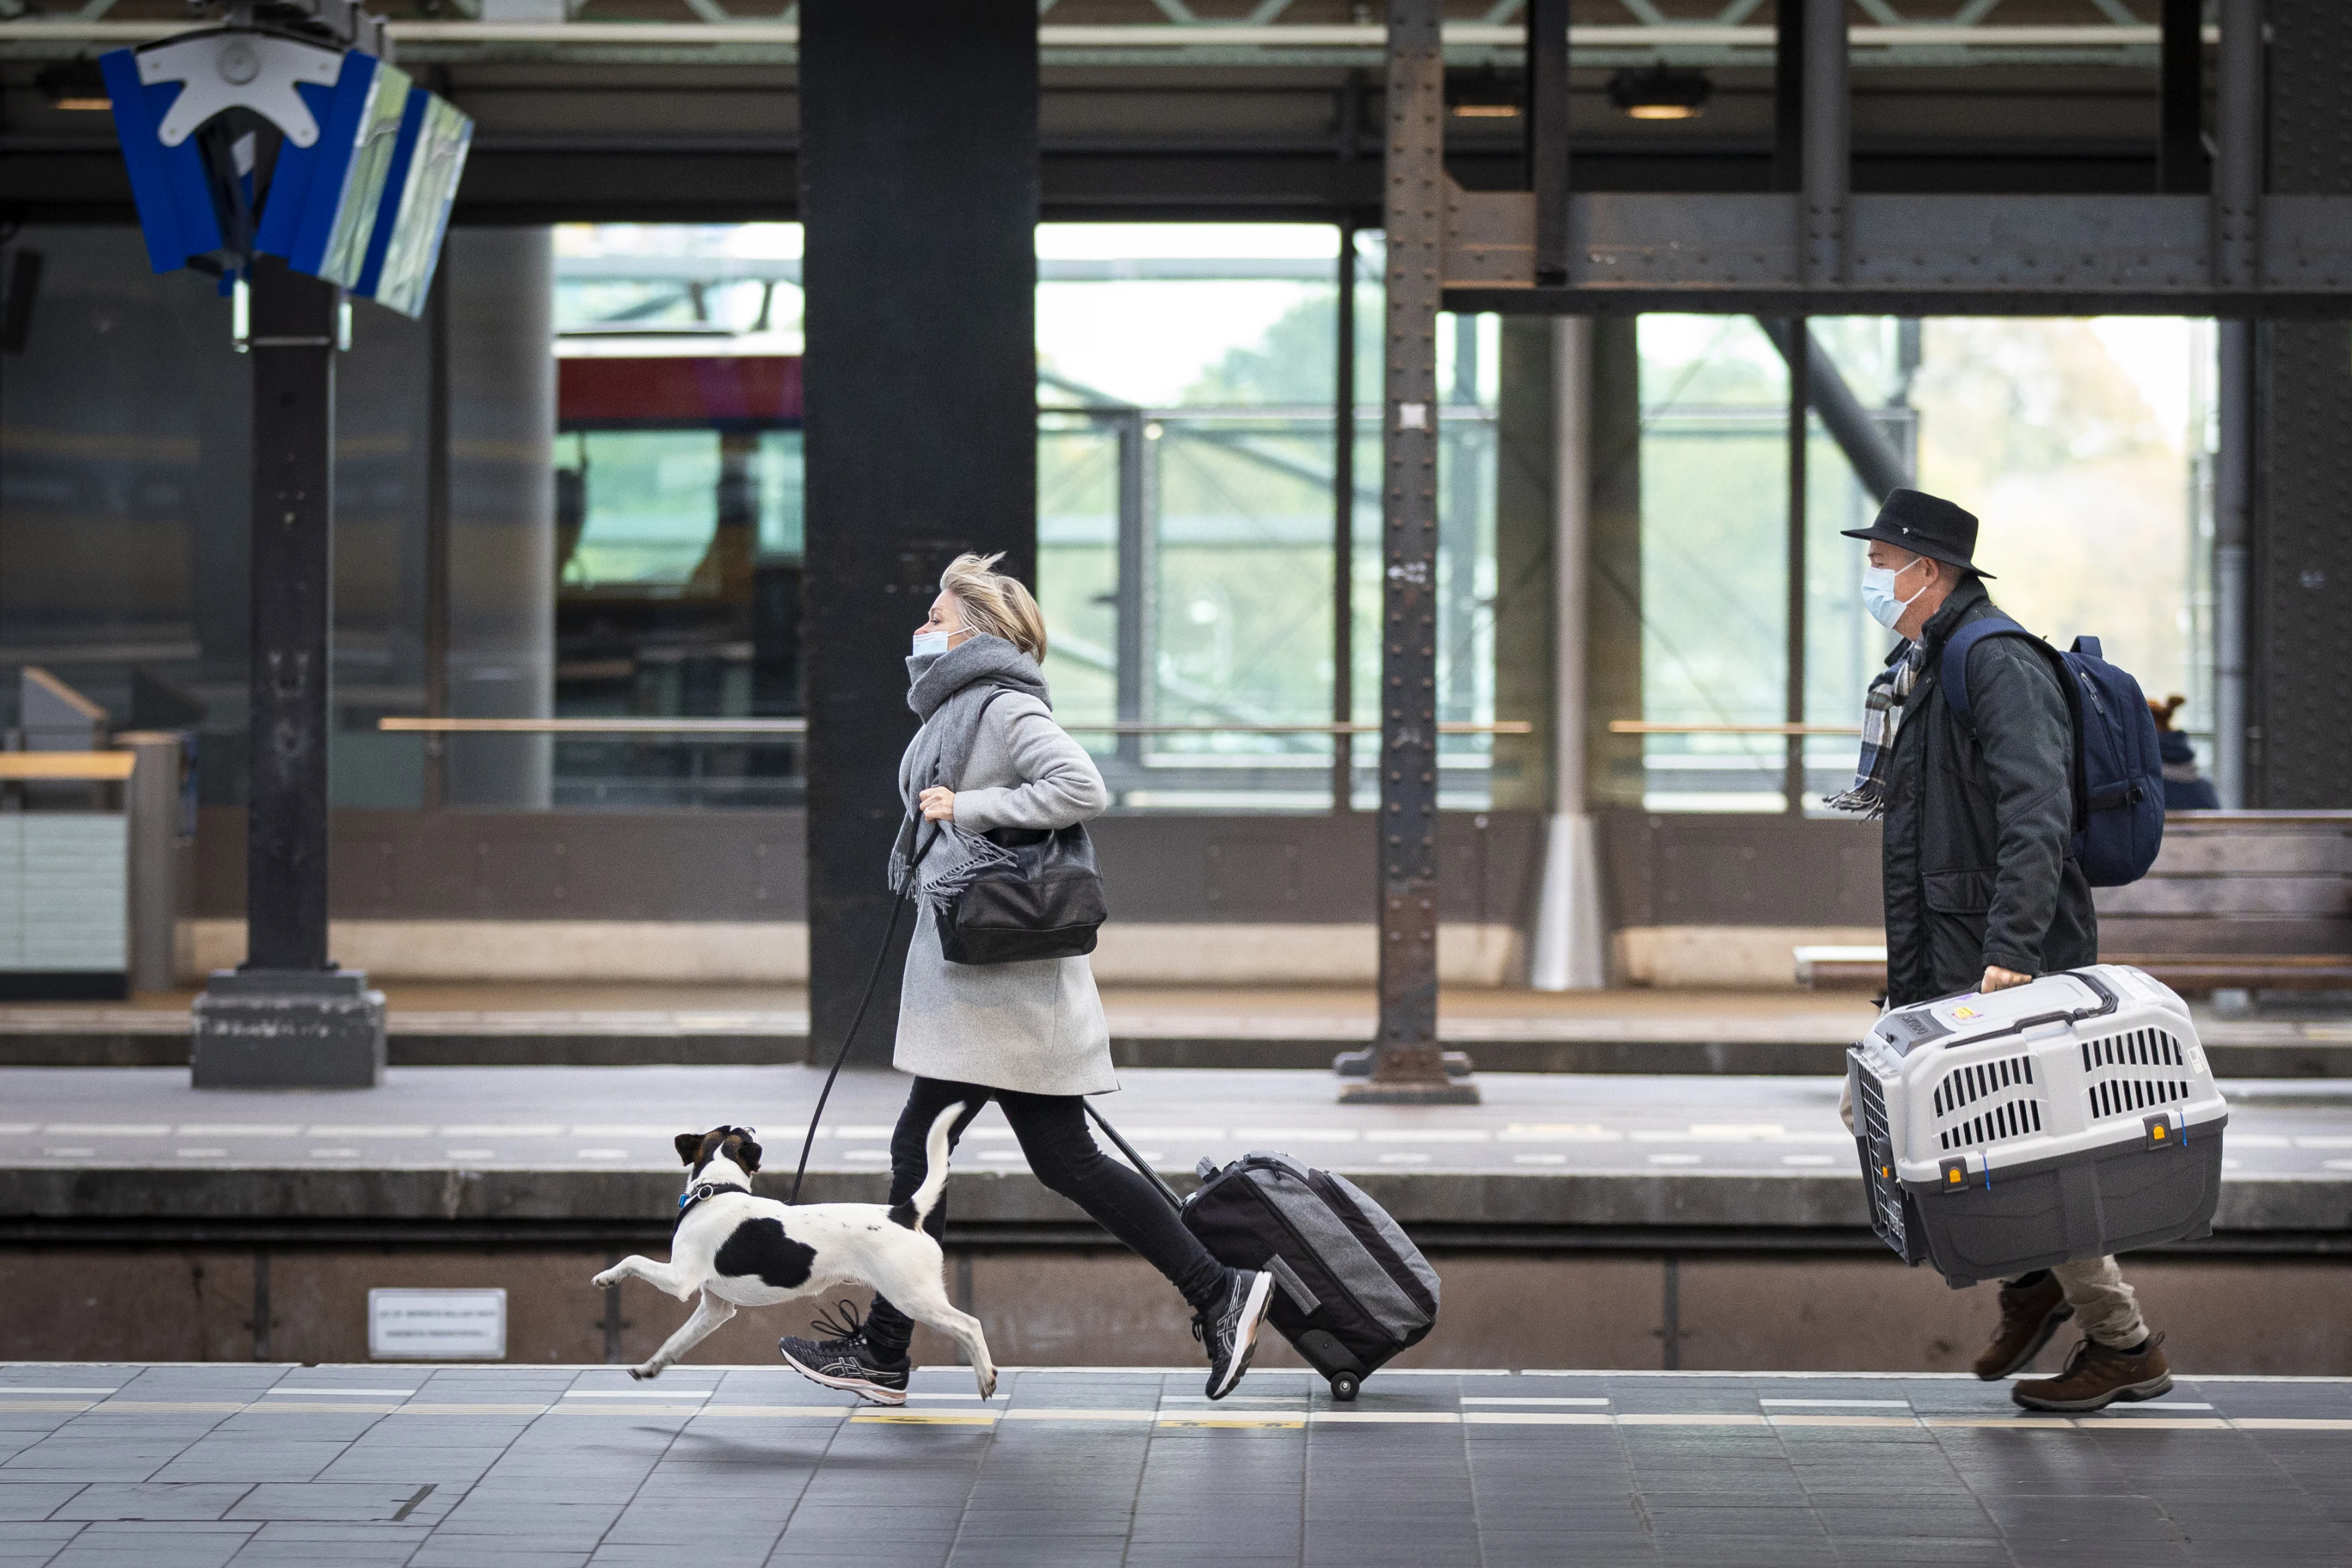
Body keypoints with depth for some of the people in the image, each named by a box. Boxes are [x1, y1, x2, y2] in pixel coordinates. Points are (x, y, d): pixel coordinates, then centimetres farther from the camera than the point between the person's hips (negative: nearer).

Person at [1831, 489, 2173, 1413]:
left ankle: (2126, 1347, 6)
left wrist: (2011, 951, -34)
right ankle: (2030, 1281, 20)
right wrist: (1908, 957, 23)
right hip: (1945, 969, 10)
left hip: (2012, 964, -10)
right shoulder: (1923, 670, 17)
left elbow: (2037, 817, -26)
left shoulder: (1999, 664, -15)